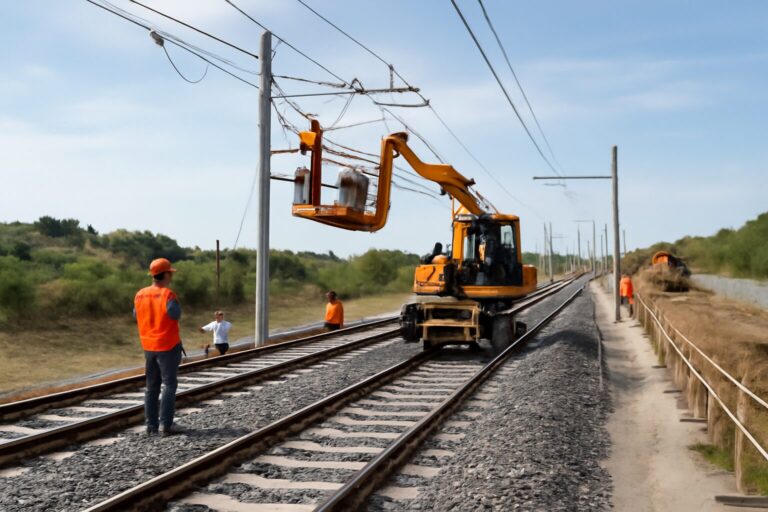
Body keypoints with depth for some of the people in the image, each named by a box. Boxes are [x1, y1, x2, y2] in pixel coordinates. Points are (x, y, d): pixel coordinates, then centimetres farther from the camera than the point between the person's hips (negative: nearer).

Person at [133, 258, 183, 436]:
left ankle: (151, 425, 13)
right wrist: (176, 303, -4)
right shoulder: (167, 294, -17)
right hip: (168, 346, -6)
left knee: (151, 386, 12)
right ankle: (165, 424, -3)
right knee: (169, 385, 1)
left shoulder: (140, 295, 3)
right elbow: (176, 314, -22)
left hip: (149, 346, 6)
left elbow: (136, 316, 12)